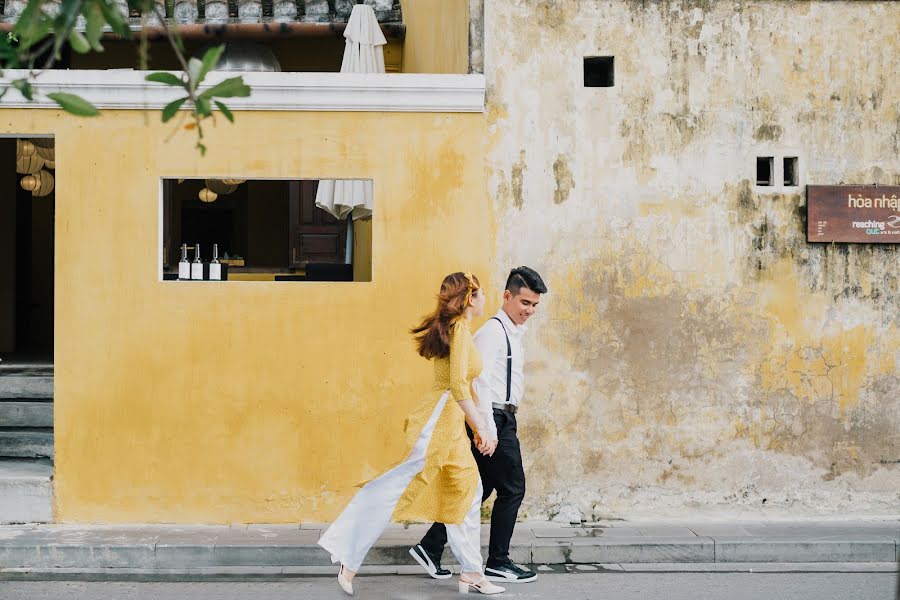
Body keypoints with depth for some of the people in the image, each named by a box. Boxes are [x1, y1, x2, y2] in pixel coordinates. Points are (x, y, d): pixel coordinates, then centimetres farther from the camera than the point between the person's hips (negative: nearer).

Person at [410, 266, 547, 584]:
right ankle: (498, 563, 9)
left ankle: (430, 548, 15)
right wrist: (487, 428, -25)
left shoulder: (514, 332, 18)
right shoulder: (493, 331, -13)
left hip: (501, 420, 9)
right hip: (494, 419, -9)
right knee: (512, 489, -1)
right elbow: (480, 380, -21)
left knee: (478, 489, 11)